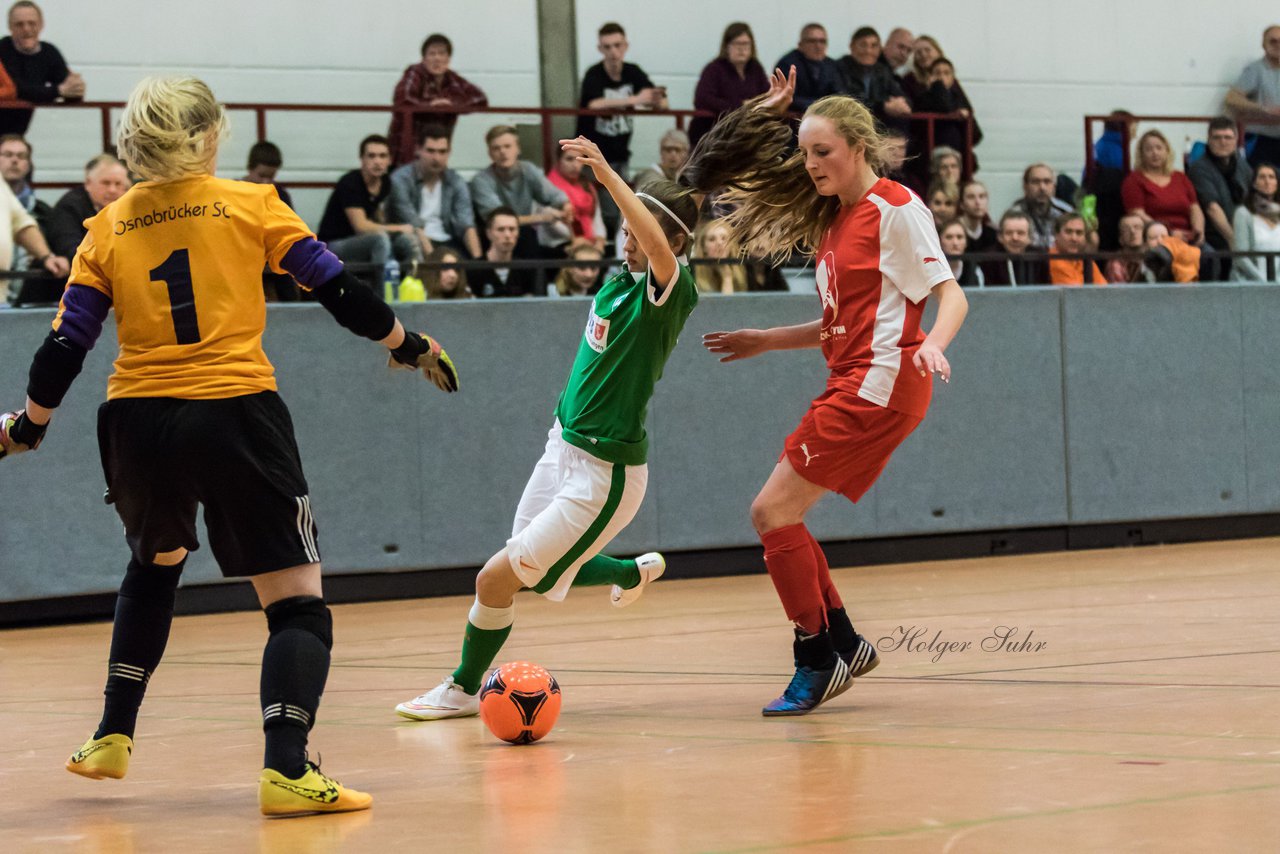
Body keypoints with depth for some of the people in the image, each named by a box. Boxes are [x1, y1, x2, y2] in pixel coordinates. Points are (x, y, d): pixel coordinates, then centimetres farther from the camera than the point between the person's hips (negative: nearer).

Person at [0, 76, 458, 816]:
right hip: (236, 418, -4)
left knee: (154, 564, 32)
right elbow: (343, 294, 1)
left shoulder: (108, 228, 6)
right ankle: (286, 768, -21)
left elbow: (65, 346, 3)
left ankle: (113, 737, 31)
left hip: (137, 425, 4)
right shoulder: (251, 205, 1)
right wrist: (412, 347, 16)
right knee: (298, 600, -1)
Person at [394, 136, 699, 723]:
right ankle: (635, 573, 47)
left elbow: (659, 250, -40)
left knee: (498, 578, -8)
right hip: (563, 449, 9)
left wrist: (608, 175, -49)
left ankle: (464, 689, 12)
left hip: (604, 472, -9)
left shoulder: (670, 293, -21)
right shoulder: (615, 285, 3)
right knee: (541, 577, 23)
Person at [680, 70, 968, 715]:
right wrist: (765, 341, 23)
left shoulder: (896, 209, -8)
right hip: (851, 387, 9)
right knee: (777, 515, 10)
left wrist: (933, 343, -32)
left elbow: (950, 294, -13)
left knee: (771, 512, -10)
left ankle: (819, 659, -2)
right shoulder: (834, 220, 17)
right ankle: (843, 643, 18)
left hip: (877, 385, -9)